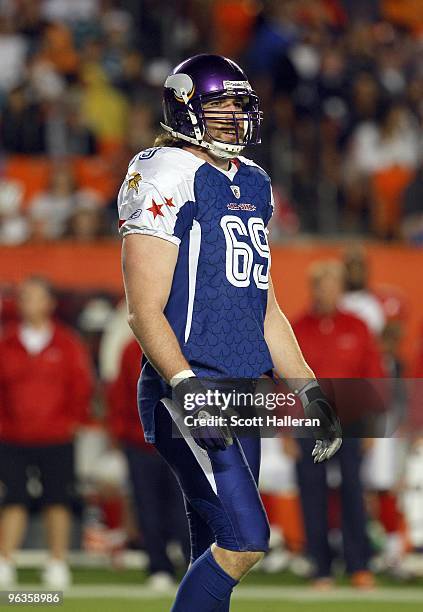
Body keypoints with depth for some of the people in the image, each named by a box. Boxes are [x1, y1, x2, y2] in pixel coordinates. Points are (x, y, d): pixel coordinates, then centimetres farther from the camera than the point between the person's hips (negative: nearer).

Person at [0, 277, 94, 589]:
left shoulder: (67, 344, 2)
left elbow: (82, 385, 5)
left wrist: (72, 420, 1)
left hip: (57, 439, -1)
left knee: (58, 502, 3)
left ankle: (58, 564, 11)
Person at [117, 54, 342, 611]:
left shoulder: (252, 184, 17)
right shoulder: (168, 180, -8)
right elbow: (145, 310, -14)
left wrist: (309, 391, 19)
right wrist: (185, 387, -26)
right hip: (187, 390, -8)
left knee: (219, 553, 7)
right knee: (246, 540, -17)